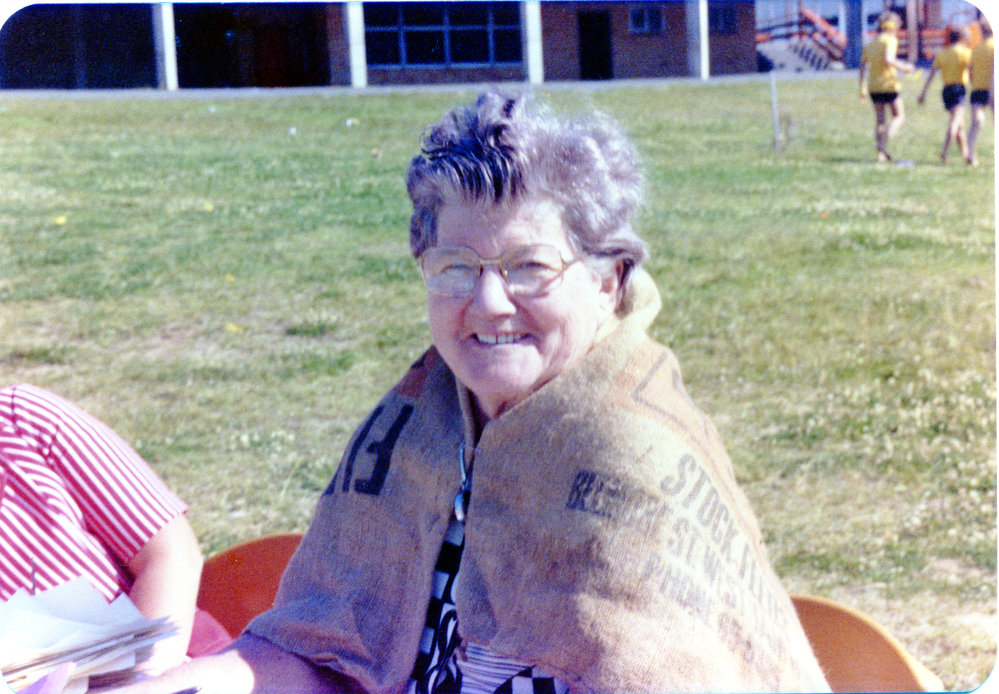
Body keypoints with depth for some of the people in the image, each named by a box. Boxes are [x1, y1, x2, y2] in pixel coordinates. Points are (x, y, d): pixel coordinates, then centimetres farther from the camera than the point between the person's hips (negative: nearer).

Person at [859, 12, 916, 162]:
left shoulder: (870, 44, 14)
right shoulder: (890, 41, -6)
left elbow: (863, 66, 15)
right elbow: (888, 59, -21)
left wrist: (862, 87, 19)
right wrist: (904, 67, -9)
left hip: (873, 86, 6)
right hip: (889, 84, -6)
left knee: (880, 118, 10)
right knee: (899, 116, 6)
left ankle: (881, 153, 5)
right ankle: (884, 141, -15)